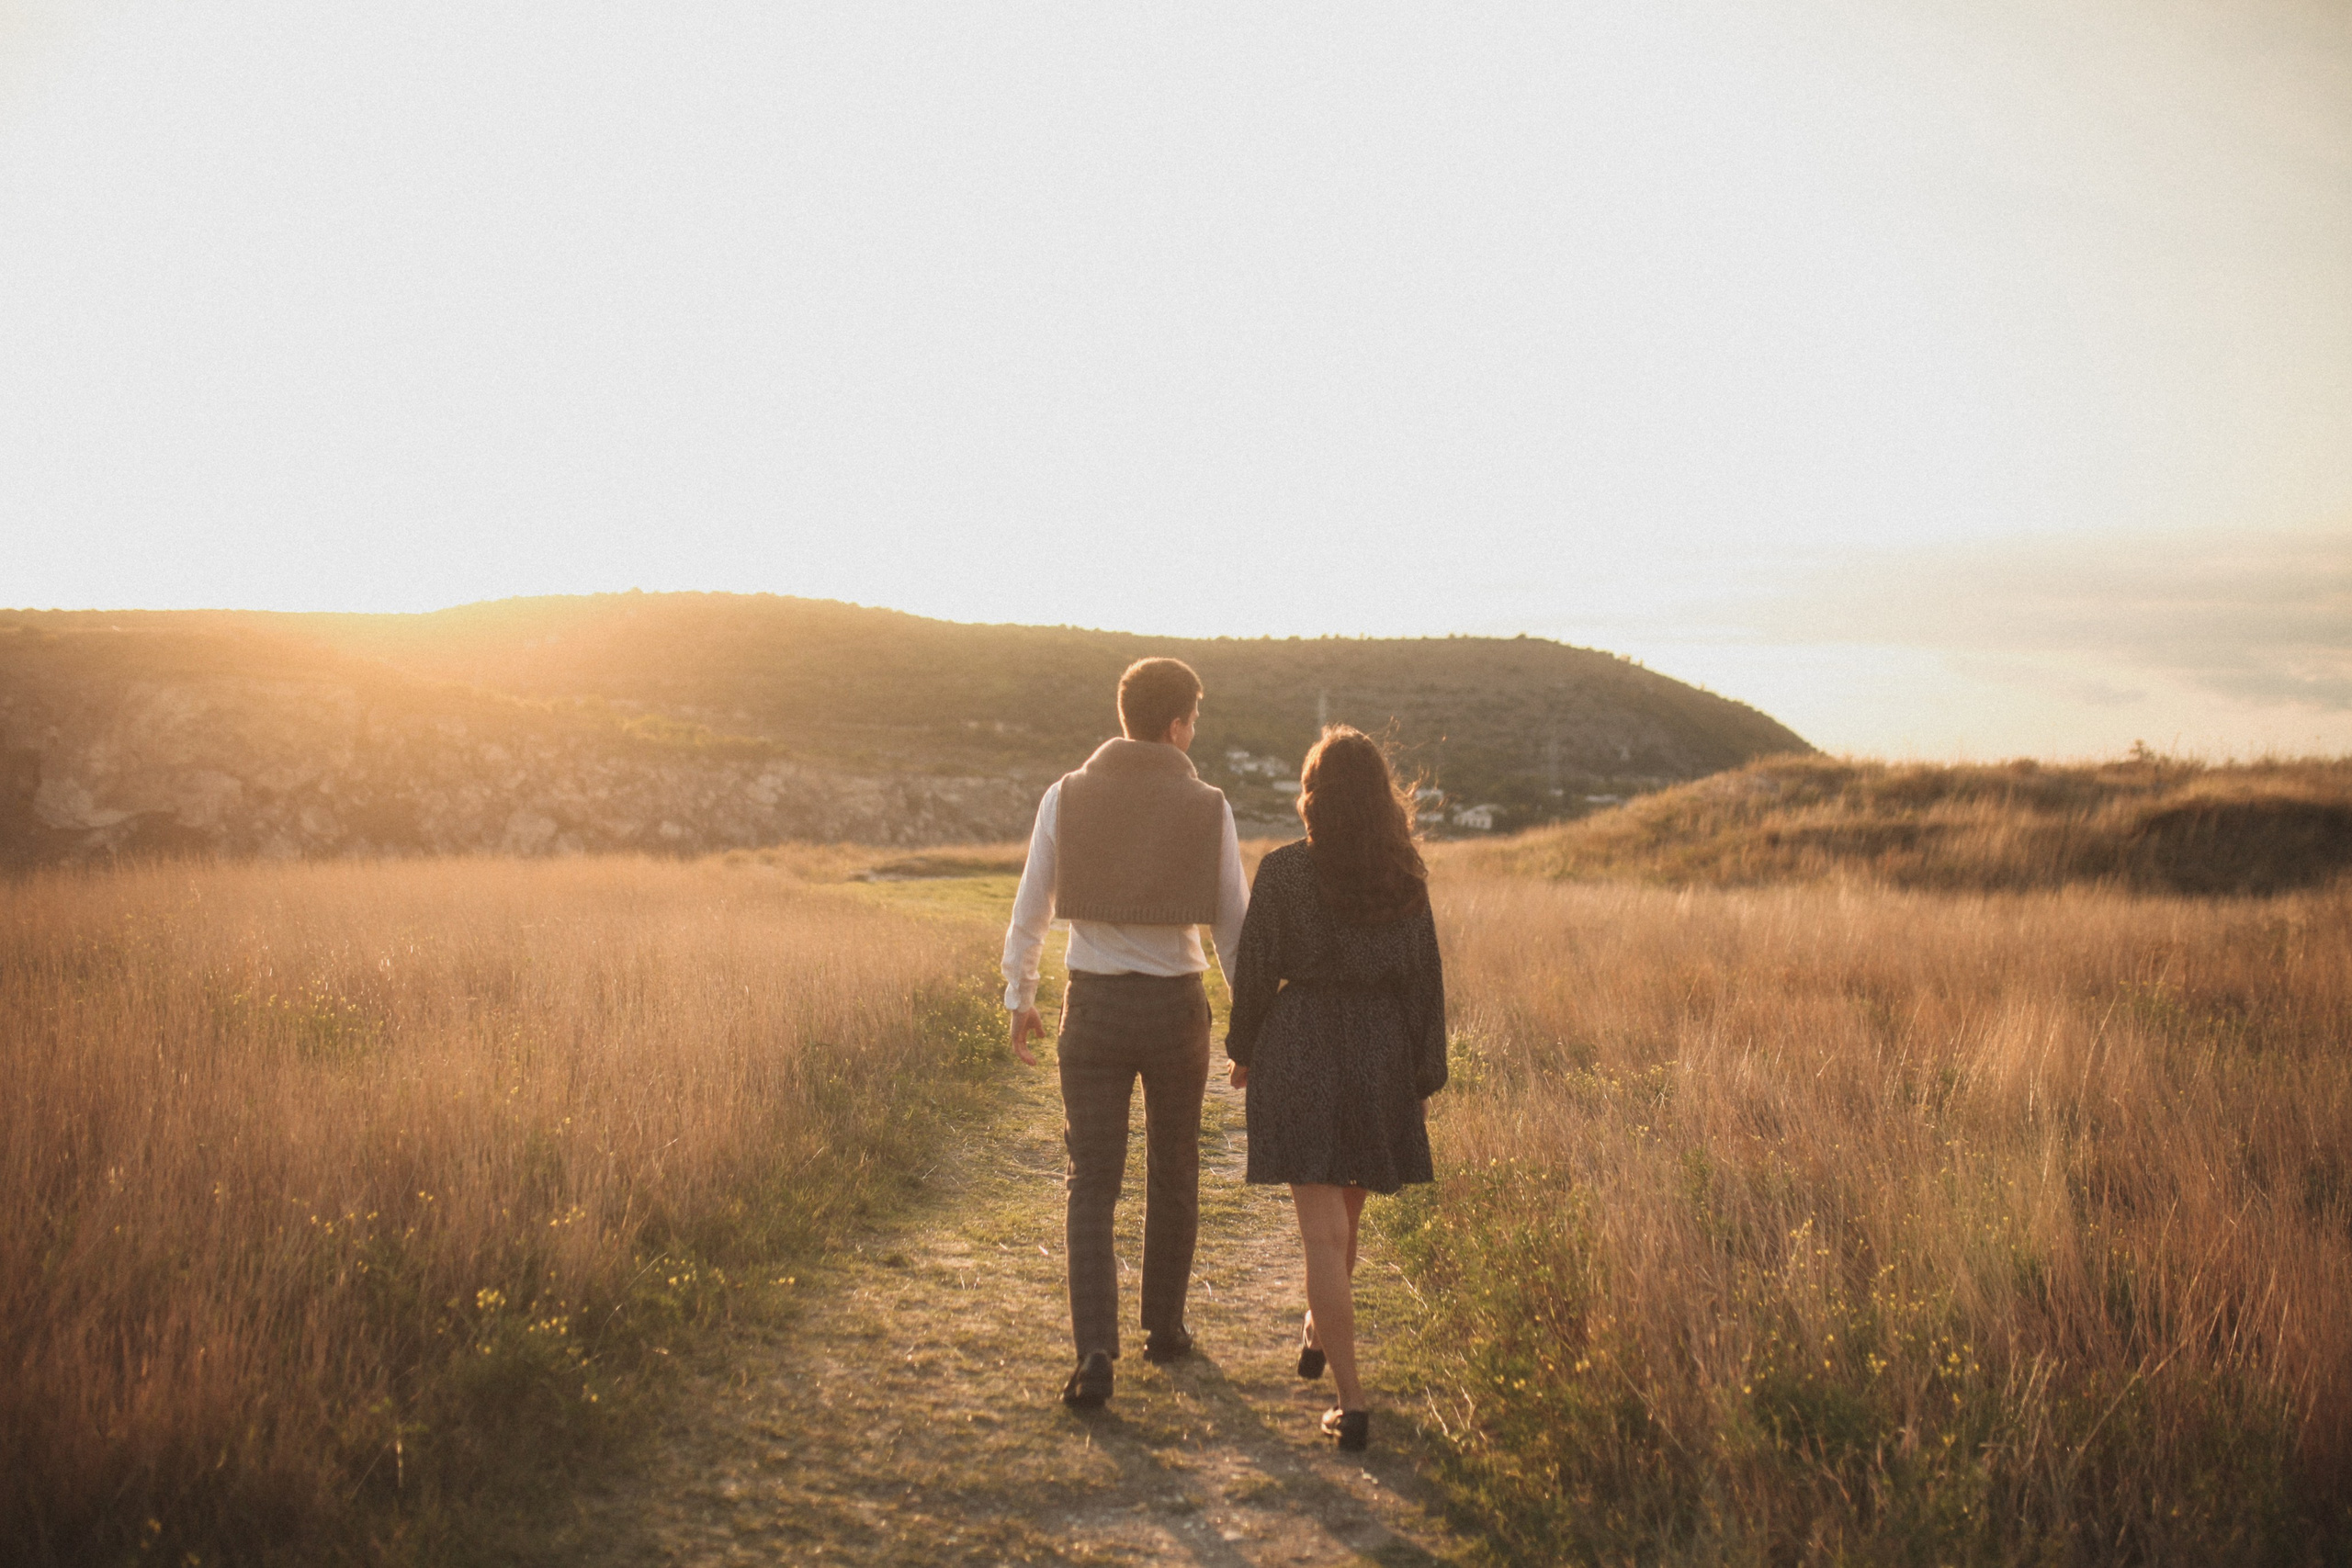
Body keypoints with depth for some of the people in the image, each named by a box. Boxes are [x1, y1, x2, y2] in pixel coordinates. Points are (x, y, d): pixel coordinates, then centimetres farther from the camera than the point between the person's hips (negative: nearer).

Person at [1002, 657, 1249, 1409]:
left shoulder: (1066, 796, -3)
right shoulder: (1207, 809, -4)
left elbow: (1031, 905, 1)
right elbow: (1234, 923, -1)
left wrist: (1019, 997, 14)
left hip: (1094, 1008, 0)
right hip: (1176, 1008, 0)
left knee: (1092, 1185, 4)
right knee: (1172, 1172, 19)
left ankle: (1095, 1354, -9)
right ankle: (1164, 1326, 32)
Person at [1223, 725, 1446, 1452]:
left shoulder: (1283, 872, -9)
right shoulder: (1406, 879, 1)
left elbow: (1254, 971, -5)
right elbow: (1426, 981, 3)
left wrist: (1244, 1051, 10)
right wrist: (1422, 1079, 10)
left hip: (1299, 1052, -4)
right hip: (1381, 1059, 4)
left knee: (1324, 1230, -2)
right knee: (1345, 1210, 24)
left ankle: (1351, 1400, -5)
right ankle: (1319, 1333, 46)